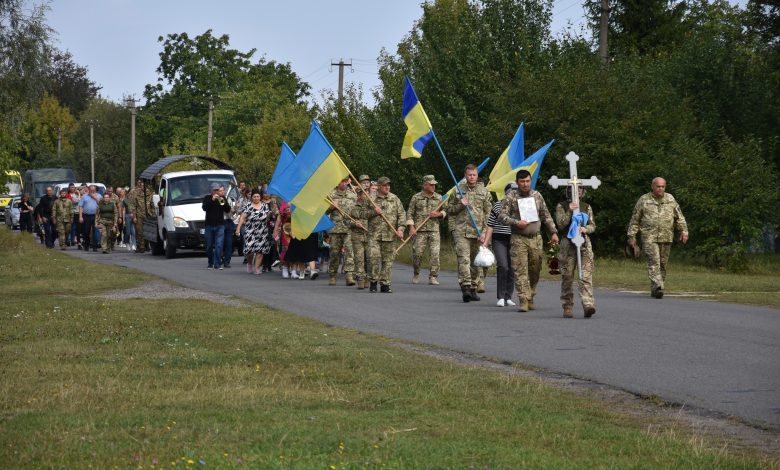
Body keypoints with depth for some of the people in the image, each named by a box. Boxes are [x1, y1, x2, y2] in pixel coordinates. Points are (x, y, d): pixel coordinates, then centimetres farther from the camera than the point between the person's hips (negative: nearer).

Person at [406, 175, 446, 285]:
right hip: (420, 230, -1)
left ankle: (433, 277, -2)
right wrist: (411, 227, -7)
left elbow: (445, 212, 17)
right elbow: (410, 213, 3)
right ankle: (416, 274, 20)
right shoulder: (416, 197, 3)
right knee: (417, 253, -2)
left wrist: (439, 214, -5)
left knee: (434, 254, -8)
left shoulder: (439, 198, 10)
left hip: (434, 230, 2)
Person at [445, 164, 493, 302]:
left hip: (477, 232, 1)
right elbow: (449, 210, 15)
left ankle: (473, 289, 16)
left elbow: (488, 214, 5)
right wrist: (460, 206, -5)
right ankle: (465, 287, -23)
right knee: (463, 259, -15)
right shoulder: (458, 190, 9)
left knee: (475, 262, 7)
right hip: (461, 231, -1)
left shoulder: (484, 192, 8)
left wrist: (484, 232, -4)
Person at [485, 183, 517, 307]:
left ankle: (508, 297, 14)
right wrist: (485, 242, -1)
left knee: (512, 269, 3)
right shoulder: (498, 205, 3)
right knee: (503, 266, -17)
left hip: (514, 241, 3)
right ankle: (500, 297, -11)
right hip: (499, 240, -3)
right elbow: (490, 225, 4)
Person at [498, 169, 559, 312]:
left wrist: (553, 232, 12)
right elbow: (502, 216, -4)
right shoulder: (510, 197, -1)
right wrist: (516, 223, -17)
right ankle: (523, 300, -12)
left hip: (536, 238, 4)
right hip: (519, 239, -4)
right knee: (520, 270, -10)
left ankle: (531, 298, 20)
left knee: (535, 270, 7)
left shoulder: (537, 196, 10)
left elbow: (546, 216, 16)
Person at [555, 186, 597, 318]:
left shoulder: (586, 207, 16)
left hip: (584, 244, 1)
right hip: (568, 243, -1)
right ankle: (567, 308, 8)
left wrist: (585, 229, -8)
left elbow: (593, 225, 13)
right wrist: (569, 212, -15)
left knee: (586, 276, -12)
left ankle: (588, 305, -23)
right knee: (567, 277, 0)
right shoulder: (561, 206, 7)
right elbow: (560, 224, -4)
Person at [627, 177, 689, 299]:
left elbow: (679, 217, 13)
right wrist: (632, 236, 4)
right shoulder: (644, 200, 3)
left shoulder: (670, 199, 10)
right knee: (654, 262, -15)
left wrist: (684, 231, 2)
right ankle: (657, 287, -24)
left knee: (663, 264, 6)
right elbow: (635, 220, 7)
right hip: (649, 237, -3)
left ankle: (654, 289, 15)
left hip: (666, 238, 3)